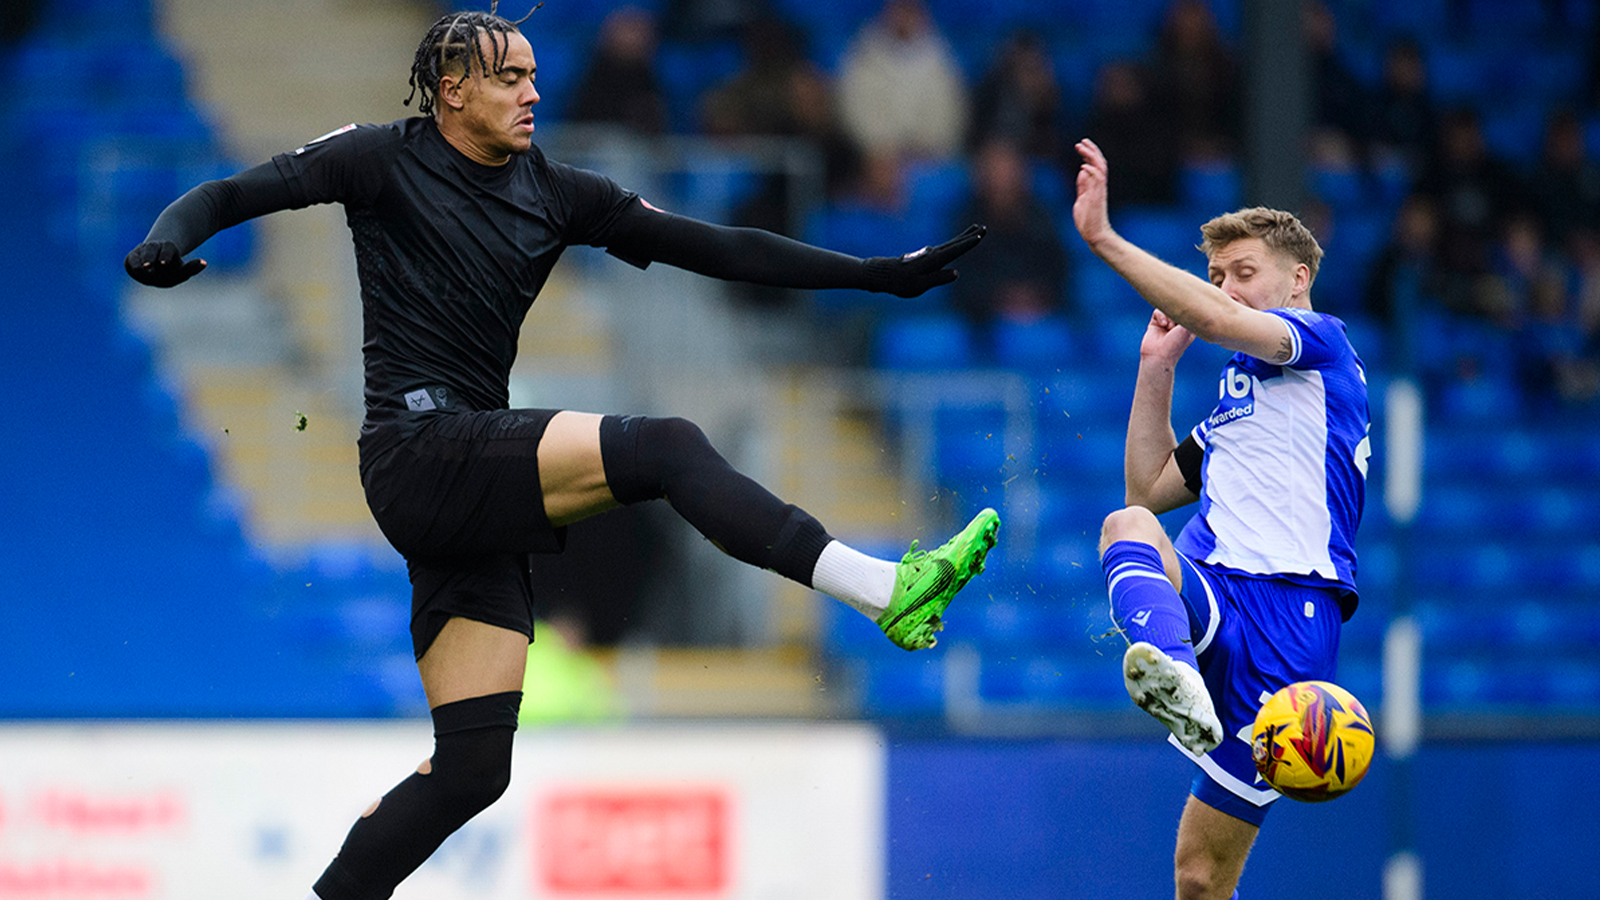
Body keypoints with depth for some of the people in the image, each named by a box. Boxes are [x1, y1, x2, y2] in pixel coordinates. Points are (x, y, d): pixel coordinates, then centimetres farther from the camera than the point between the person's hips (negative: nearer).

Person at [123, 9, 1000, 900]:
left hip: (481, 479, 7)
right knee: (667, 448, -22)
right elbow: (232, 195, 0)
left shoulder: (554, 191, 14)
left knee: (474, 766, 1)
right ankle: (888, 590, -31)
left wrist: (880, 275, 9)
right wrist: (167, 242, -22)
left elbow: (716, 248, 13)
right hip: (420, 450, -7)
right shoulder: (386, 160, 2)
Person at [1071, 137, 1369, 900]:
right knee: (1127, 527, -29)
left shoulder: (1321, 341, 5)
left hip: (1285, 616, -6)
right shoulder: (1240, 397, 31)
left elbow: (1214, 320, -14)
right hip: (1210, 598, 6)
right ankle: (1174, 673, -53)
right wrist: (1157, 367, 23)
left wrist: (1103, 239, -17)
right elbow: (1150, 488, 30)